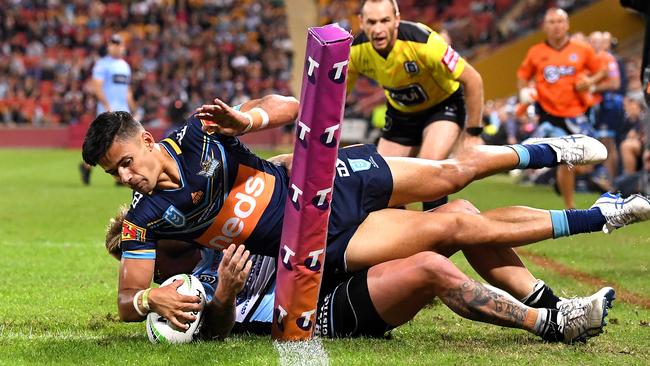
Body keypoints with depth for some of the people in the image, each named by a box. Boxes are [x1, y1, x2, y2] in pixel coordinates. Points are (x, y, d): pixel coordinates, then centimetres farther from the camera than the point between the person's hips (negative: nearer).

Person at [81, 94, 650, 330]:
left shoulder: (197, 134, -12)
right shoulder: (147, 218, -16)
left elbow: (287, 106, -7)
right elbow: (128, 302, -16)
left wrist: (246, 119, -30)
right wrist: (155, 298, -40)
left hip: (324, 179, 2)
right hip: (325, 245, -2)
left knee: (452, 172, 9)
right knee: (455, 227, -8)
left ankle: (546, 151, 41)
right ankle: (594, 219, 6)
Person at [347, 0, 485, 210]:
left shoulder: (422, 42, -35)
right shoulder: (356, 50, -21)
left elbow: (472, 80, -26)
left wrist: (472, 135, -22)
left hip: (444, 104, -5)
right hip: (401, 113, 5)